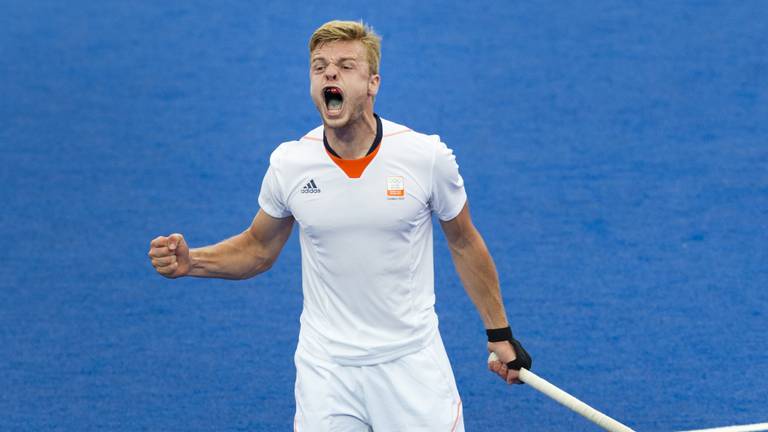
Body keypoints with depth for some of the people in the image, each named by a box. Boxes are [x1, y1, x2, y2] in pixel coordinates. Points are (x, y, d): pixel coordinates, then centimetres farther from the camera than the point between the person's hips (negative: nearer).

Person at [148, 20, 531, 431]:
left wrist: (499, 334, 7)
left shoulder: (427, 156, -11)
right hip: (325, 366, 1)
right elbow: (257, 249, 9)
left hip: (411, 362, -1)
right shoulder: (288, 163, -6)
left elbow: (464, 244, 4)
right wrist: (190, 262, -9)